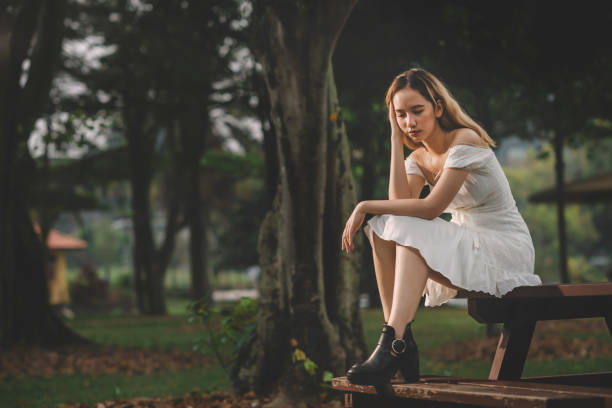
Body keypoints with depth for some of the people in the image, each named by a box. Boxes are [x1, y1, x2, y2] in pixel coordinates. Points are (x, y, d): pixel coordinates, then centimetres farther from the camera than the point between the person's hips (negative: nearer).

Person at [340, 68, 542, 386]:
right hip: (465, 248, 7)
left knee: (412, 233, -28)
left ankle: (394, 343, -38)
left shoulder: (466, 141, -15)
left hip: (507, 250, -7)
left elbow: (431, 208, -24)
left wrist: (366, 206, -20)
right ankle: (399, 339, -20)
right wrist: (396, 138, -8)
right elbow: (400, 203, -13)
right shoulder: (418, 159, 7)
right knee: (382, 230, -13)